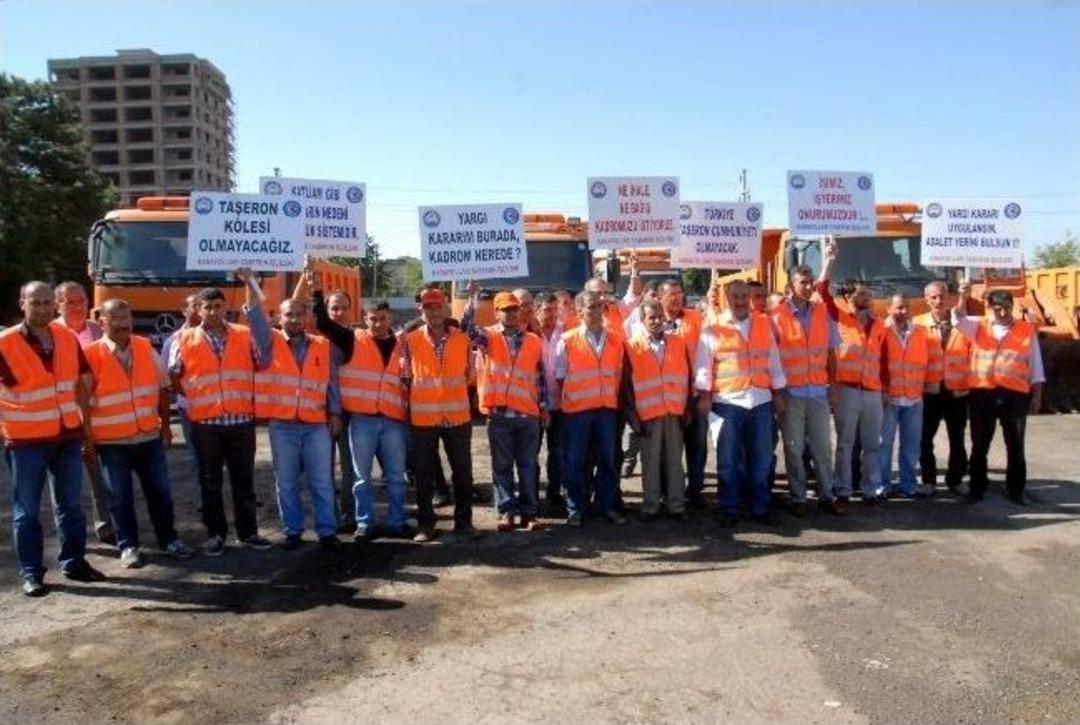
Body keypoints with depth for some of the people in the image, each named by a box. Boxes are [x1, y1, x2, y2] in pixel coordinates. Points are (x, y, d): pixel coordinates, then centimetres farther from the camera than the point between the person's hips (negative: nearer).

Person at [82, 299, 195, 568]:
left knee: (160, 491, 10)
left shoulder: (146, 348, 2)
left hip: (149, 436, 3)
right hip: (111, 441, -3)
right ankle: (128, 546, 21)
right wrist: (86, 438, -6)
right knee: (120, 497, 7)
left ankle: (169, 540, 24)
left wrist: (165, 423, 11)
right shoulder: (91, 354, -10)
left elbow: (162, 387, 10)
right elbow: (82, 400, -7)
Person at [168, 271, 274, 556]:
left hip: (242, 420, 1)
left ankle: (248, 531, 19)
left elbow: (264, 362, 1)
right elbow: (172, 375, 11)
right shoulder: (185, 340, 3)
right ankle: (215, 534, 18)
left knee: (244, 479, 9)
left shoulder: (244, 335, 5)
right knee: (210, 482, 8)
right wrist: (193, 397, 9)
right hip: (205, 422, -1)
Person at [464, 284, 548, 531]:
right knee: (502, 466, 5)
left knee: (527, 465, 7)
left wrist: (544, 407, 8)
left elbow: (540, 377, 12)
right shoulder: (488, 337, 5)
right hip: (498, 413, -1)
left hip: (528, 413, 2)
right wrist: (473, 299, -22)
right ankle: (506, 511, 12)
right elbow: (466, 327, -14)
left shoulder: (534, 341, 10)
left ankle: (529, 511, 14)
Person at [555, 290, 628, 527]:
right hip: (577, 409, -3)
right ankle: (575, 509, 14)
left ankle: (605, 505, 21)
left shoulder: (614, 339, 6)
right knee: (576, 461, 4)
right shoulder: (567, 340, -4)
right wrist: (570, 397, 1)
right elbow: (560, 376, 2)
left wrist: (613, 397, 9)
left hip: (607, 408, 3)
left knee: (606, 459, 9)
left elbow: (618, 373, 13)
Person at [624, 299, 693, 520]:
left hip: (675, 412, 2)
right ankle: (650, 506, 13)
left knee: (675, 461, 8)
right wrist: (633, 415, -5)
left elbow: (687, 376, 8)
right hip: (647, 413, -2)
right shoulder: (633, 346, -1)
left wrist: (687, 408, 4)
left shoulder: (678, 342, 8)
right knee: (650, 463, 5)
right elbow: (627, 384, -2)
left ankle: (676, 505, 15)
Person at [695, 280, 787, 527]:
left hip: (761, 401, 3)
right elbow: (703, 366, -1)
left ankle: (760, 507, 19)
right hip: (727, 402, -3)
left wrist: (778, 394, 10)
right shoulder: (713, 329, 0)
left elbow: (774, 361, 13)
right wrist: (704, 396, -8)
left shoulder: (764, 324, 10)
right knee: (728, 460, 3)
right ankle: (729, 510, 13)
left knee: (761, 459, 8)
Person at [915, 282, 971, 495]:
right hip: (929, 392, 0)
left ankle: (955, 479, 26)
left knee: (957, 440, 11)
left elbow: (973, 353, 3)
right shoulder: (919, 324, -1)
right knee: (926, 439, 5)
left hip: (958, 393, 1)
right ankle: (928, 480, 18)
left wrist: (971, 381, -1)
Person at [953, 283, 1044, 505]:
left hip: (1015, 395, 0)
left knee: (1015, 446, 8)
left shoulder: (1027, 330, 7)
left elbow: (1035, 366, 8)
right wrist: (963, 298, -32)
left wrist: (1037, 395, 5)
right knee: (979, 445, 7)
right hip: (982, 394, 0)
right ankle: (976, 488, 17)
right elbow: (959, 319, -12)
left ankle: (1016, 490, 19)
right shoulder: (978, 327, 8)